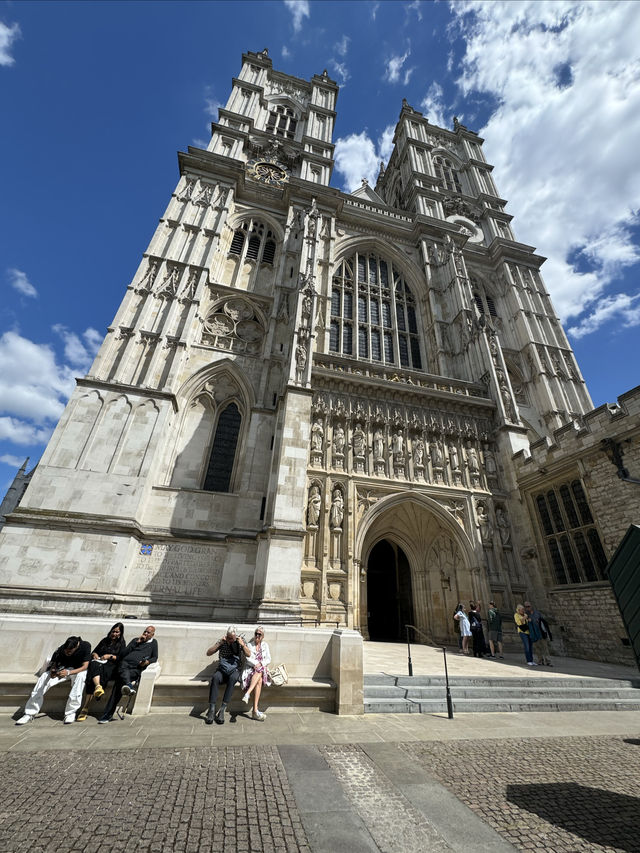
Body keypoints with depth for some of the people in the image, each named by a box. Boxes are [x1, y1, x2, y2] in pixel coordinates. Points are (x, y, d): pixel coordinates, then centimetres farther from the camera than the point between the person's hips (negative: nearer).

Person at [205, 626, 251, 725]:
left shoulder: (240, 641, 2)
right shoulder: (222, 641, 1)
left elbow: (248, 655, -5)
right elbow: (208, 653, -5)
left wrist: (242, 644, -19)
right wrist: (219, 643, -17)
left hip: (234, 670, -1)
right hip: (222, 670, 1)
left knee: (232, 678, -35)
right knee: (215, 678, -33)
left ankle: (222, 709, -33)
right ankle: (212, 710, -33)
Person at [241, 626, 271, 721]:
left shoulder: (265, 645, 14)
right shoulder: (249, 644, 7)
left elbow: (268, 659, 9)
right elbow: (248, 659, -3)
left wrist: (261, 664, -10)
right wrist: (257, 664, -17)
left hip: (262, 669, 2)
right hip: (250, 668, -2)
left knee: (259, 672, -35)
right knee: (259, 681, -32)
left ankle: (247, 694, -41)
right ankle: (255, 710, -36)